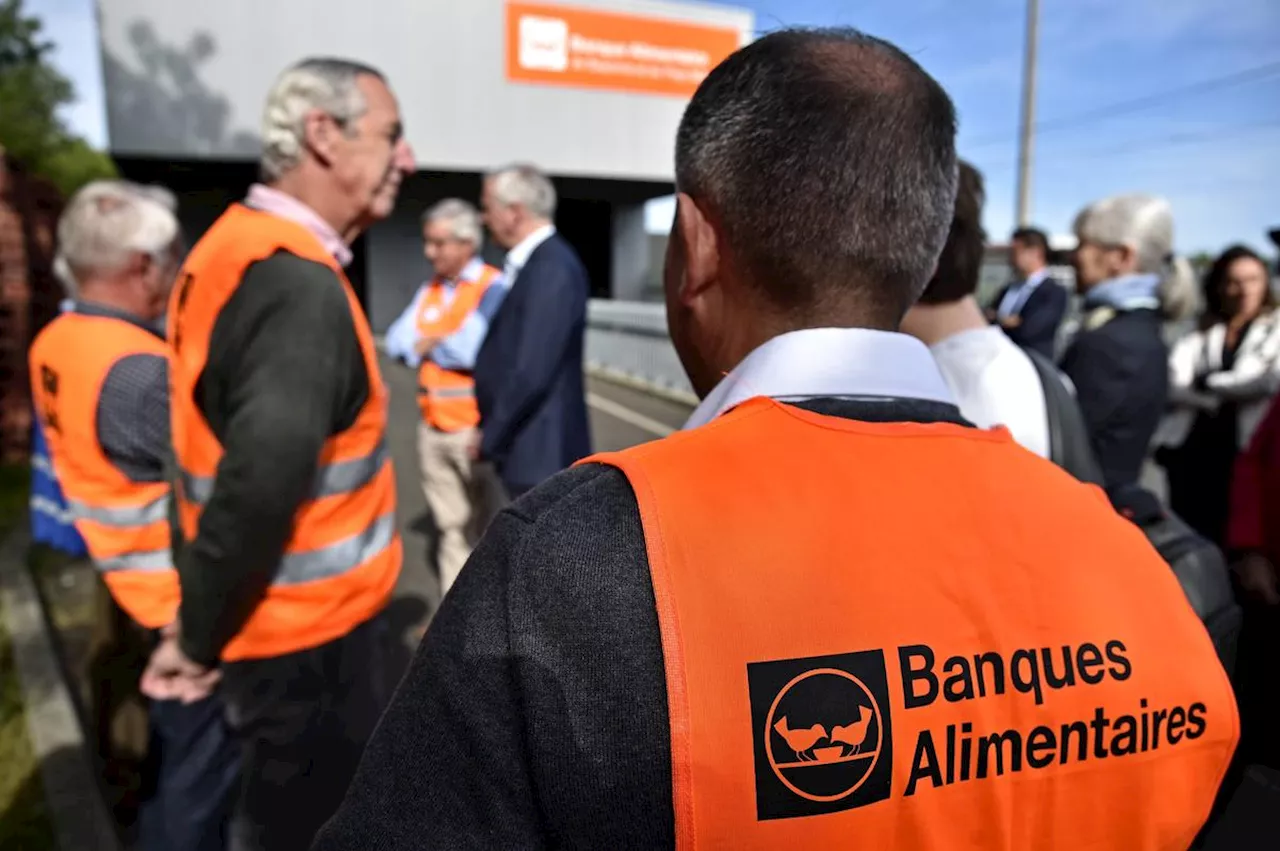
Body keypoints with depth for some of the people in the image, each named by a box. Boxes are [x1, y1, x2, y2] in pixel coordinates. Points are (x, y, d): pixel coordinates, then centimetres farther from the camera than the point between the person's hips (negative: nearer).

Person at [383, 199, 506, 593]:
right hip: (433, 425, 7)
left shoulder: (492, 287, -9)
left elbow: (477, 348, -22)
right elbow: (396, 341, 9)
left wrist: (430, 343, -3)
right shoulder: (429, 290, 14)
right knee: (451, 524, 14)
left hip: (474, 426, -7)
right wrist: (436, 344, -10)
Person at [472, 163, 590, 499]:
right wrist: (491, 431, 10)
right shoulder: (527, 263, 11)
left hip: (542, 450, -9)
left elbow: (533, 373, -23)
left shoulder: (554, 268, -19)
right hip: (526, 447, 9)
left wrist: (489, 437, -12)